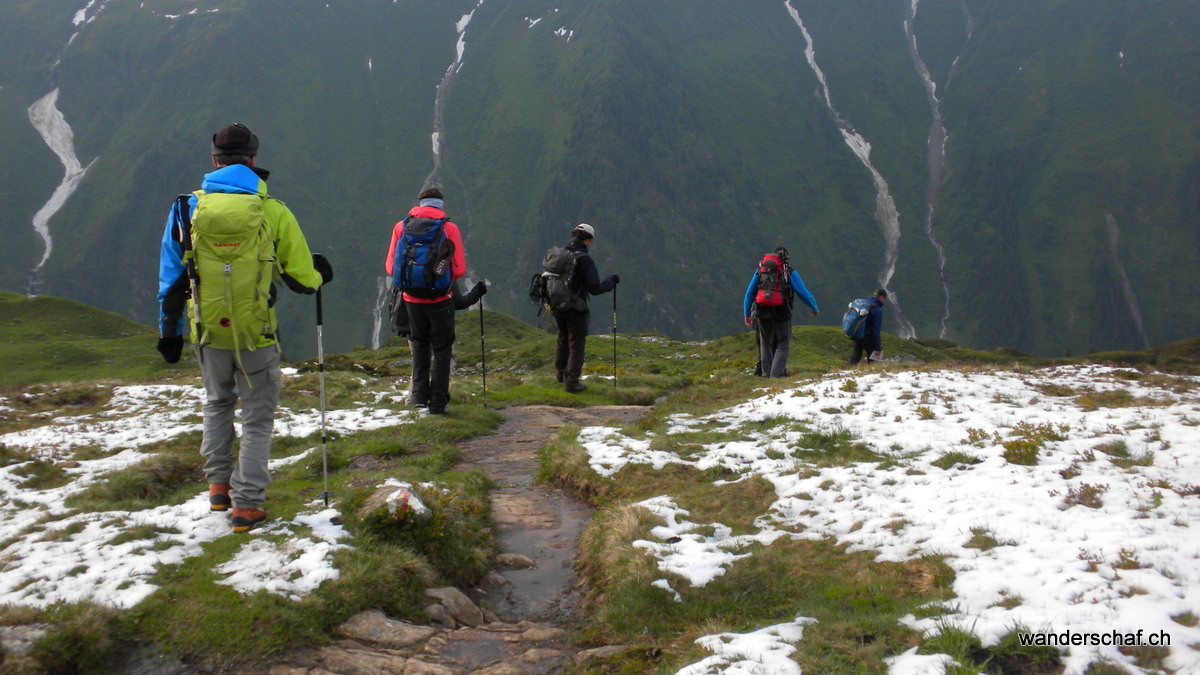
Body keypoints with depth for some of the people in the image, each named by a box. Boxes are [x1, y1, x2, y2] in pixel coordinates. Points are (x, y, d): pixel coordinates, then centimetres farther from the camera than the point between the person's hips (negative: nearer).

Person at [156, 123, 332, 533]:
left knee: (217, 404, 27)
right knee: (258, 417, 10)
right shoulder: (273, 212, -8)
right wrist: (320, 275, 20)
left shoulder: (188, 209, -1)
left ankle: (218, 486, 30)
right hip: (256, 334, -3)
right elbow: (301, 278, -3)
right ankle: (246, 505, 8)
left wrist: (169, 330, 12)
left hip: (208, 331, 3)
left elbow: (171, 277, 3)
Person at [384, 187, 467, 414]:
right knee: (442, 349, 8)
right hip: (440, 299, -2)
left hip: (412, 299, 3)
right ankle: (437, 402, 6)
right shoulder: (449, 228, -6)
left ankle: (419, 394, 15)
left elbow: (390, 266, 3)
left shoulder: (401, 227, 1)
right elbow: (459, 269, -8)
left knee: (419, 345, 21)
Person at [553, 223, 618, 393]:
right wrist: (612, 281, -4)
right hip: (576, 311, -6)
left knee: (563, 341, 24)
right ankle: (571, 382, 9)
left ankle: (561, 374, 38)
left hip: (558, 308, 6)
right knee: (576, 345, 6)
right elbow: (595, 288, -19)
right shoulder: (585, 260, -19)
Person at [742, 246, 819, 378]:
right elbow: (804, 293, 5)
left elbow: (749, 293, 15)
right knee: (782, 345, 5)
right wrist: (815, 309, 20)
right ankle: (777, 374, -7)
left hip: (762, 313, 3)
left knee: (765, 344, 17)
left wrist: (746, 313, 20)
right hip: (781, 312, -3)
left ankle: (766, 373, 18)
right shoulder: (790, 272, 4)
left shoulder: (760, 270, 13)